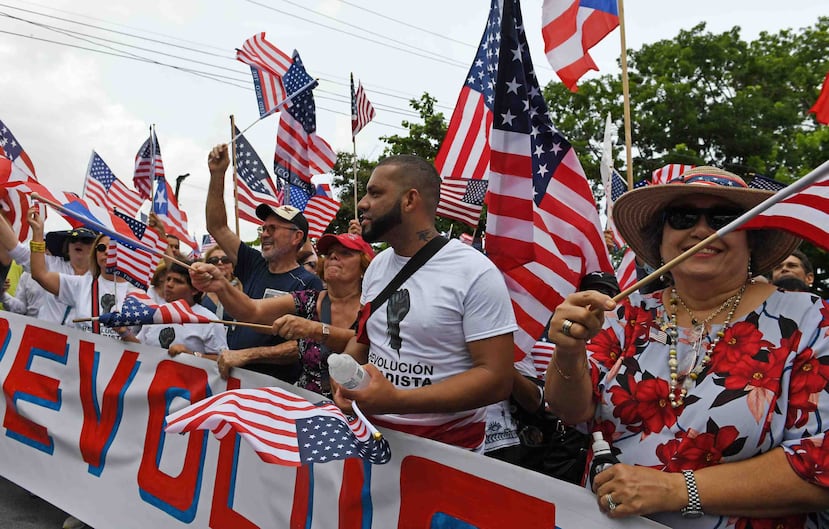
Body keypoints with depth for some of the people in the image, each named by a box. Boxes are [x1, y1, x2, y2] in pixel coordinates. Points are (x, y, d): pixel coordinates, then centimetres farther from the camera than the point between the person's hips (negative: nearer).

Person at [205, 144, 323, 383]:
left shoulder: (308, 284, -7)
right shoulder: (254, 266, 12)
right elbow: (217, 227, 17)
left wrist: (249, 354, -19)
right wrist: (217, 174, 10)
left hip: (277, 388, -6)